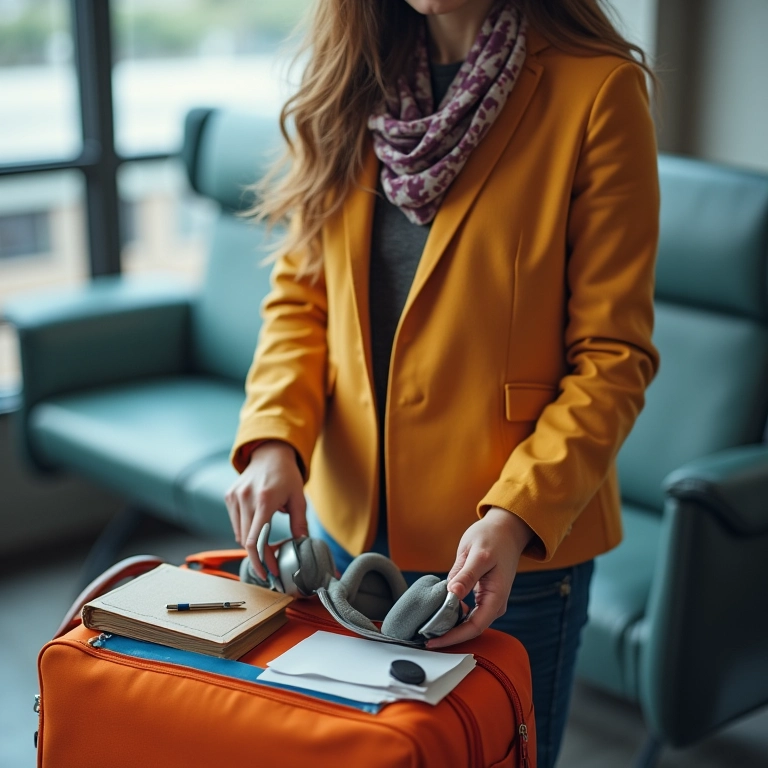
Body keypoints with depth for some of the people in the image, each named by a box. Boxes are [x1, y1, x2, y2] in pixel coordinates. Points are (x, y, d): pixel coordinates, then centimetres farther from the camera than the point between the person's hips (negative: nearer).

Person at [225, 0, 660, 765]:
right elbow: (299, 293, 5)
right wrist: (275, 441, -12)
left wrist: (518, 516, -25)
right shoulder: (354, 78, 2)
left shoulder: (596, 90, -13)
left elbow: (613, 355, -13)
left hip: (509, 558, -4)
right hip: (346, 527, 5)